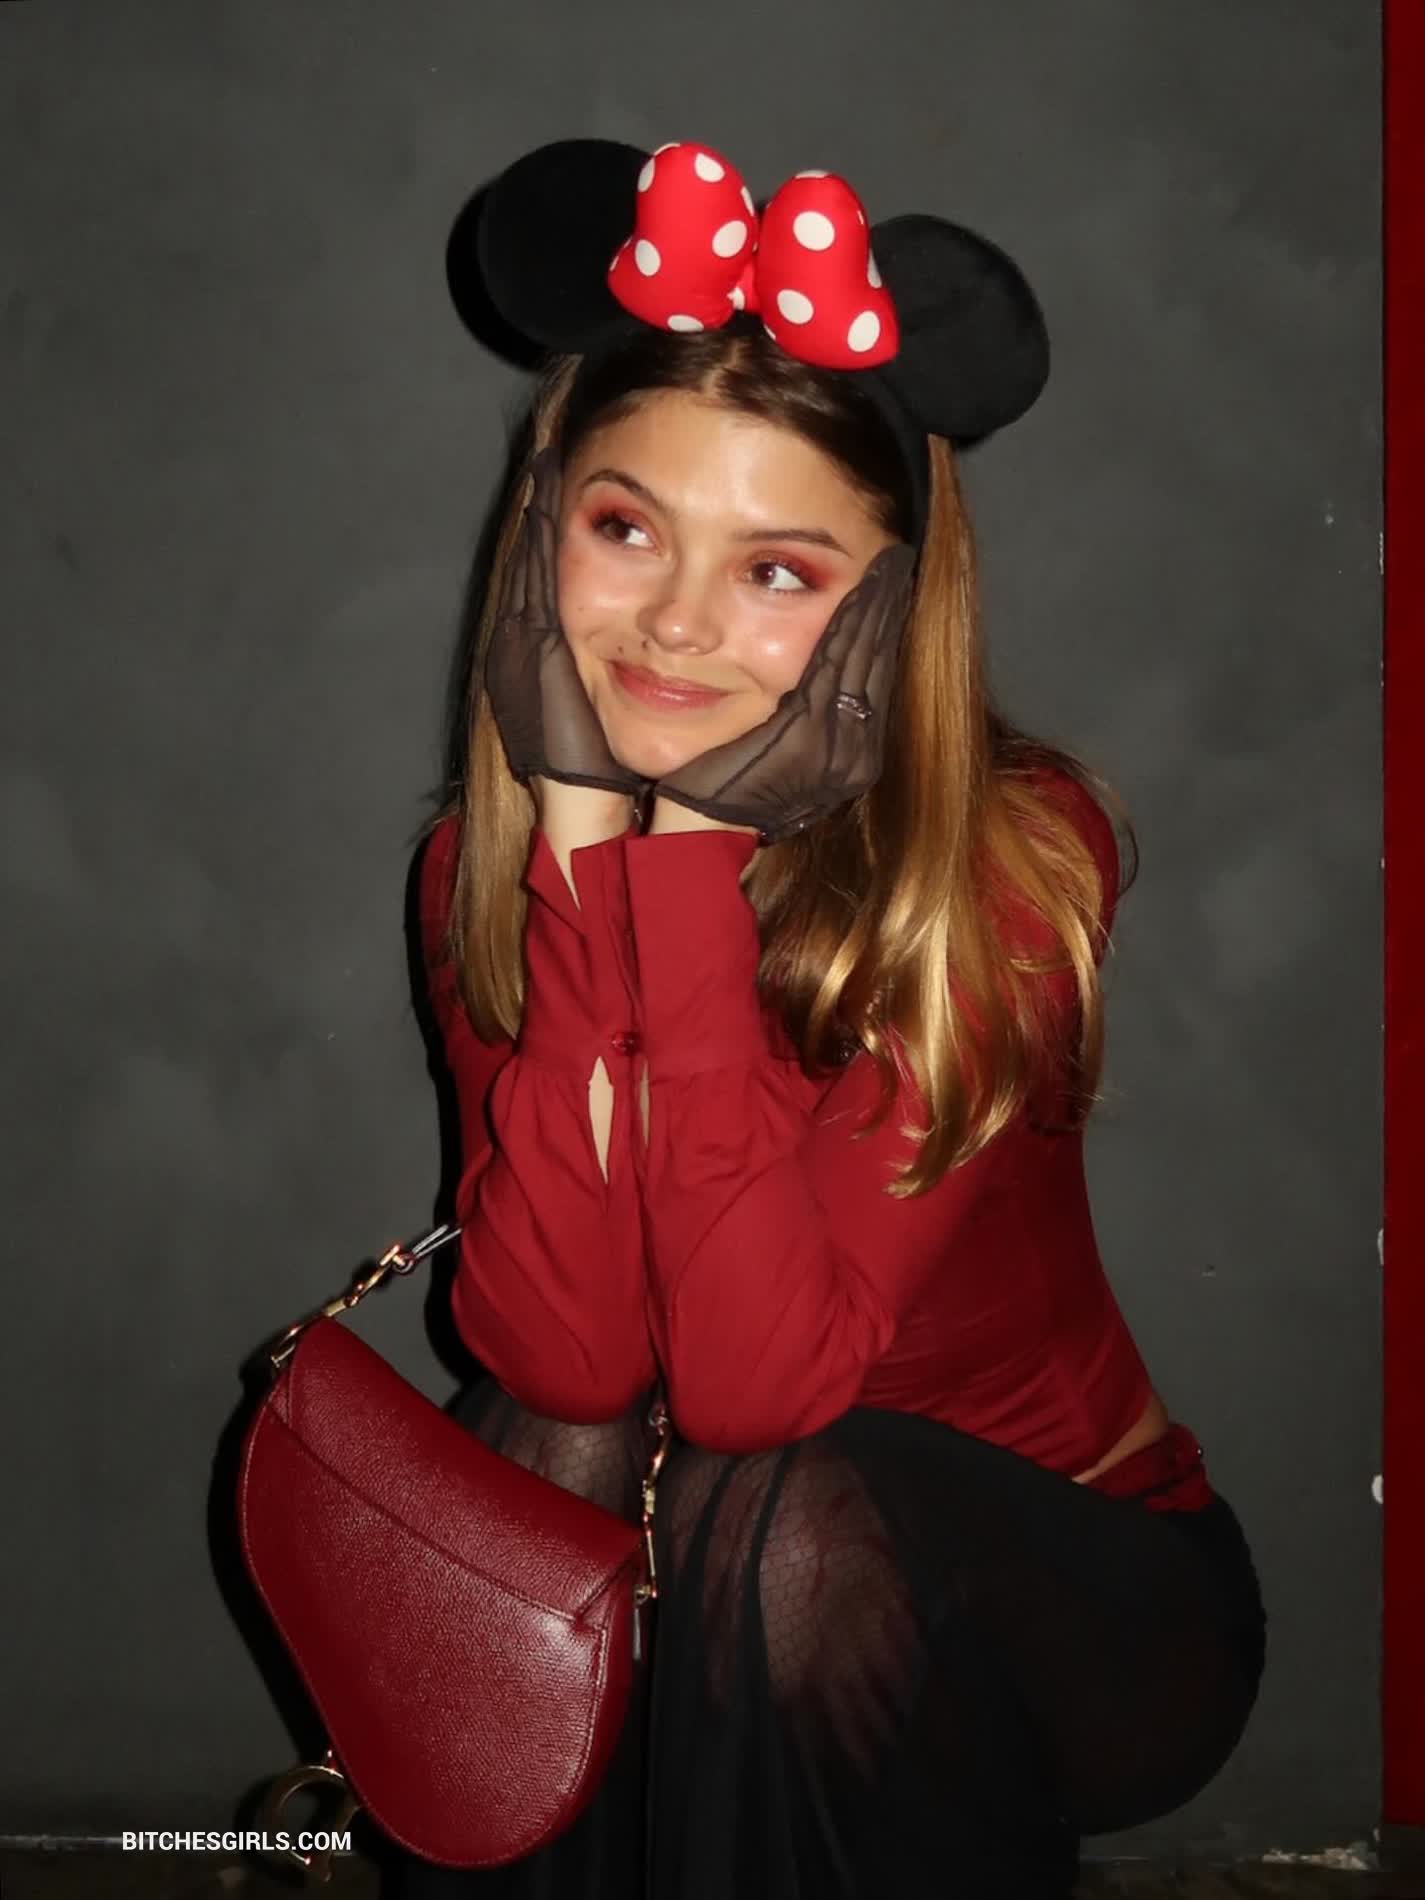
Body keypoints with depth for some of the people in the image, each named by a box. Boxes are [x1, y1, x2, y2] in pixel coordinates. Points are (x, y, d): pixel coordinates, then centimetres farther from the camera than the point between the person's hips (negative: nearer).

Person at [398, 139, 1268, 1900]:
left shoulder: (1012, 850, -22)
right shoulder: (485, 859, -9)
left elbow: (762, 1385, -30)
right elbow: (561, 1358, -23)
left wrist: (698, 862, -33)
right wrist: (583, 839, -28)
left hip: (1068, 1586, -3)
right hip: (697, 1598, 3)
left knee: (784, 1526, -30)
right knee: (548, 1446, -26)